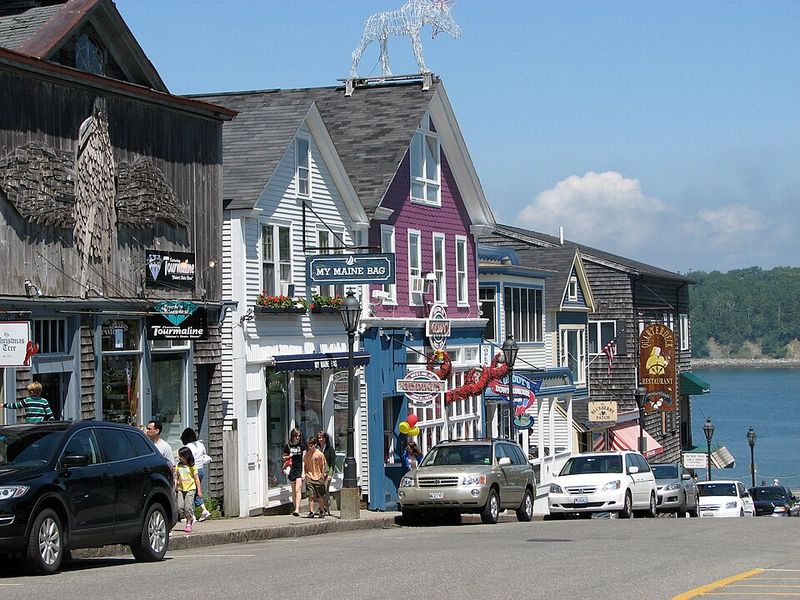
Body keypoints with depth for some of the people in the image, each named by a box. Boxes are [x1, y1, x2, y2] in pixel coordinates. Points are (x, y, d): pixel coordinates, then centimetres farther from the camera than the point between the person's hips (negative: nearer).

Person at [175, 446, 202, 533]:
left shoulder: (192, 466, -3)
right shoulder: (178, 466, 7)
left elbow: (196, 478, 0)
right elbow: (176, 478, 12)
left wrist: (199, 490, -2)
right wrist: (175, 488, 4)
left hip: (190, 489, -4)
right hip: (181, 489, 4)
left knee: (188, 507, -11)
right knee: (180, 507, -4)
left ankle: (189, 524, 4)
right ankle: (190, 519, 18)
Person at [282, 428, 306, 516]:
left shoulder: (302, 445, -1)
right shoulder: (287, 446, 6)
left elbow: (304, 459, -4)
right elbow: (284, 458, 17)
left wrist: (303, 472, -11)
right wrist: (289, 456, -6)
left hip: (300, 470, -4)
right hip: (291, 470, 4)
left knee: (298, 490, -14)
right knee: (293, 491, 10)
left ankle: (297, 510, -21)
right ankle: (296, 508, 21)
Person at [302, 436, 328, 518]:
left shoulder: (320, 454, -6)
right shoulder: (306, 454, 4)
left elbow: (323, 466, -1)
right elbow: (305, 465, 13)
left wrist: (322, 477, -1)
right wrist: (306, 474, 3)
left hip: (318, 477, -2)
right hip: (309, 478, 2)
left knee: (319, 497, 9)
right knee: (310, 496, -8)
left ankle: (321, 511, 26)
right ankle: (311, 512, -8)